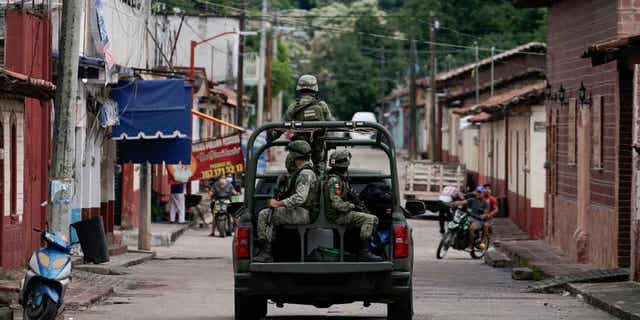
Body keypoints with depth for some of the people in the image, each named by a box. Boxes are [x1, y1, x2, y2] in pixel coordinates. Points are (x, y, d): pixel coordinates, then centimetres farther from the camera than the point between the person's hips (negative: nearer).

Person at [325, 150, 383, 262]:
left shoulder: (341, 178, 17)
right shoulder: (334, 180, -17)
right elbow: (337, 204, -24)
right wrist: (352, 206, -10)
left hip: (345, 212, 10)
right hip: (337, 216, -10)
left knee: (373, 219, 10)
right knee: (369, 219, -21)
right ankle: (364, 252, -23)